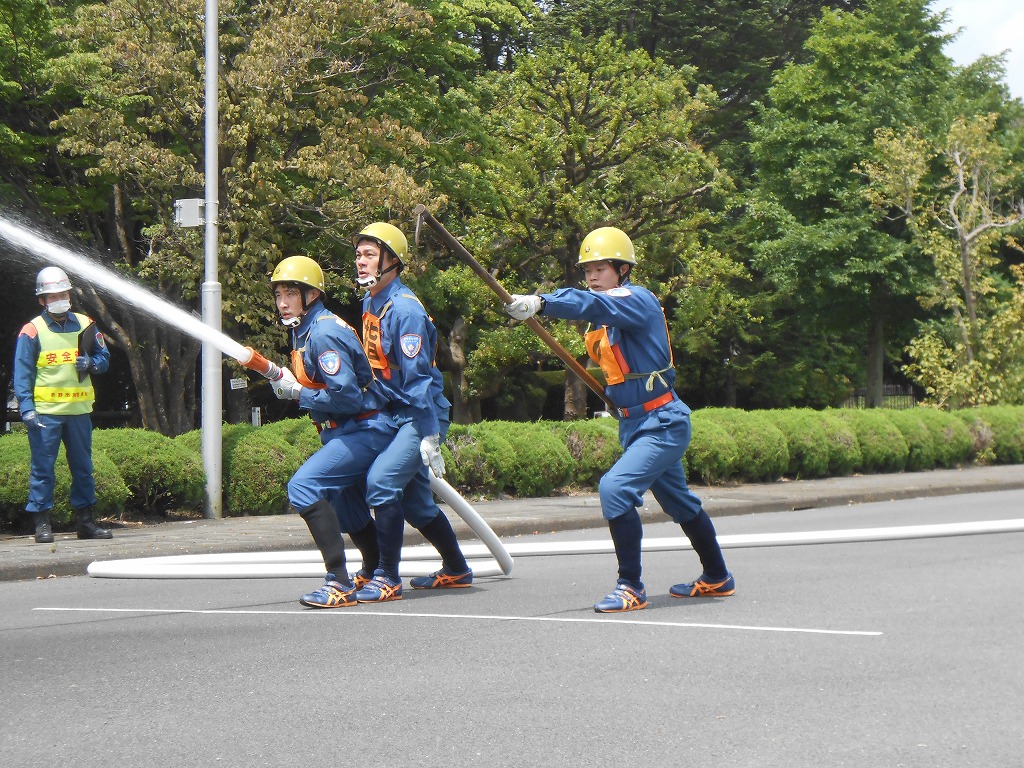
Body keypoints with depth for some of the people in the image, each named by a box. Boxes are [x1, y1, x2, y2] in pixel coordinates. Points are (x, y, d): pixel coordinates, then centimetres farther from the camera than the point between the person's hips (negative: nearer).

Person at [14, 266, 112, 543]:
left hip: (79, 409, 4)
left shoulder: (85, 325, 9)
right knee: (42, 467, -2)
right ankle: (42, 522, 2)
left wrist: (91, 364, -8)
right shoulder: (32, 331, -2)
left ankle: (85, 520, 17)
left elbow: (104, 358, 16)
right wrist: (26, 408, -14)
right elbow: (22, 373, -4)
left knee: (83, 466, 9)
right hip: (45, 412, -4)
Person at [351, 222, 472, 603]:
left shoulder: (405, 309, -19)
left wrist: (429, 436, -24)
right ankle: (456, 570, 32)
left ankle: (388, 579, -16)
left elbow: (418, 377, -22)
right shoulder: (369, 302, 9)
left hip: (421, 415, -10)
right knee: (414, 501, 15)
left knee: (382, 480, -22)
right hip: (395, 414, 10)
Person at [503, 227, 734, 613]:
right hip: (636, 425, 10)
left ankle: (631, 588, -15)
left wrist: (540, 303, -49)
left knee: (615, 488, -23)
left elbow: (594, 304, -37)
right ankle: (717, 578, 39)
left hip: (663, 424, -10)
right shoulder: (606, 315, 9)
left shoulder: (638, 300, -17)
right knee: (680, 504, 22)